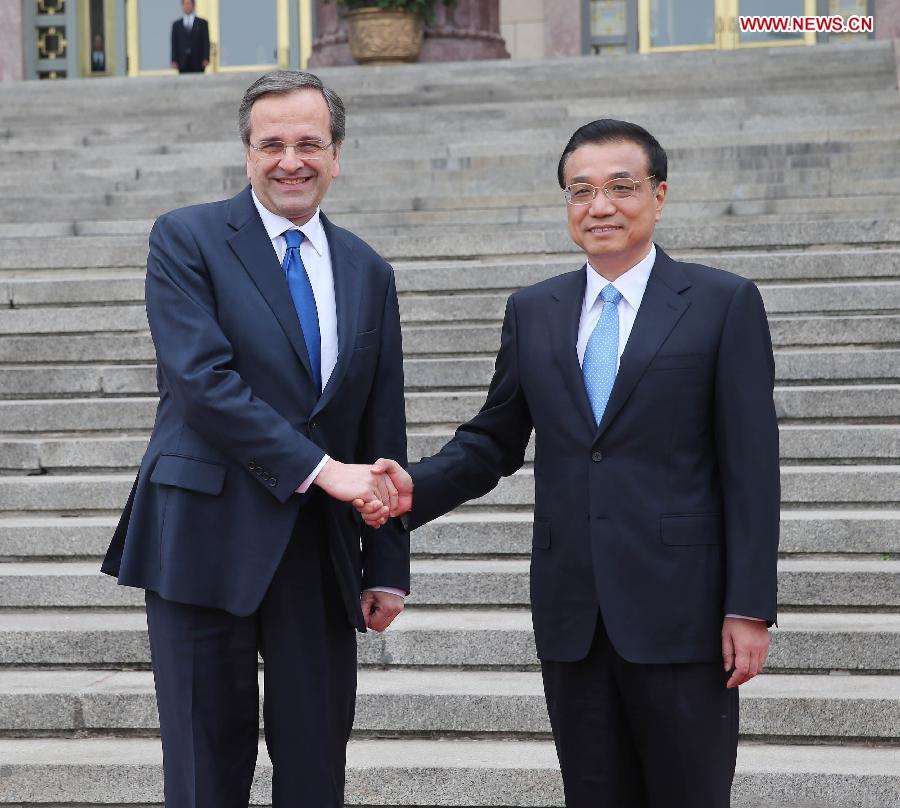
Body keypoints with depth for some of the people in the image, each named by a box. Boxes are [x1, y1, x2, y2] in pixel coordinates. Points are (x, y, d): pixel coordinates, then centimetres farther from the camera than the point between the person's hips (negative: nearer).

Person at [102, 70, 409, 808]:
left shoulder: (368, 273, 12)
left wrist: (388, 568, 7)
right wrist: (320, 468, -18)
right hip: (208, 542, -4)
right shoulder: (186, 240, -1)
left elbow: (384, 431, 12)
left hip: (322, 553, 4)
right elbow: (202, 380, -14)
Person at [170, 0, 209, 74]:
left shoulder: (202, 23, 9)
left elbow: (206, 42, 4)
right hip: (182, 63, 1)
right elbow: (174, 44, 8)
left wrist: (206, 59, -7)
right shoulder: (176, 25, 12)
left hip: (197, 62, -1)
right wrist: (174, 61, -2)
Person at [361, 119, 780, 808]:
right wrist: (415, 486, -6)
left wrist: (750, 608, -10)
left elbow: (750, 467, -5)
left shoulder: (724, 304, -1)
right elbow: (493, 443, 14)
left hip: (678, 610, -3)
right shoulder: (532, 312, 11)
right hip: (572, 615, 4)